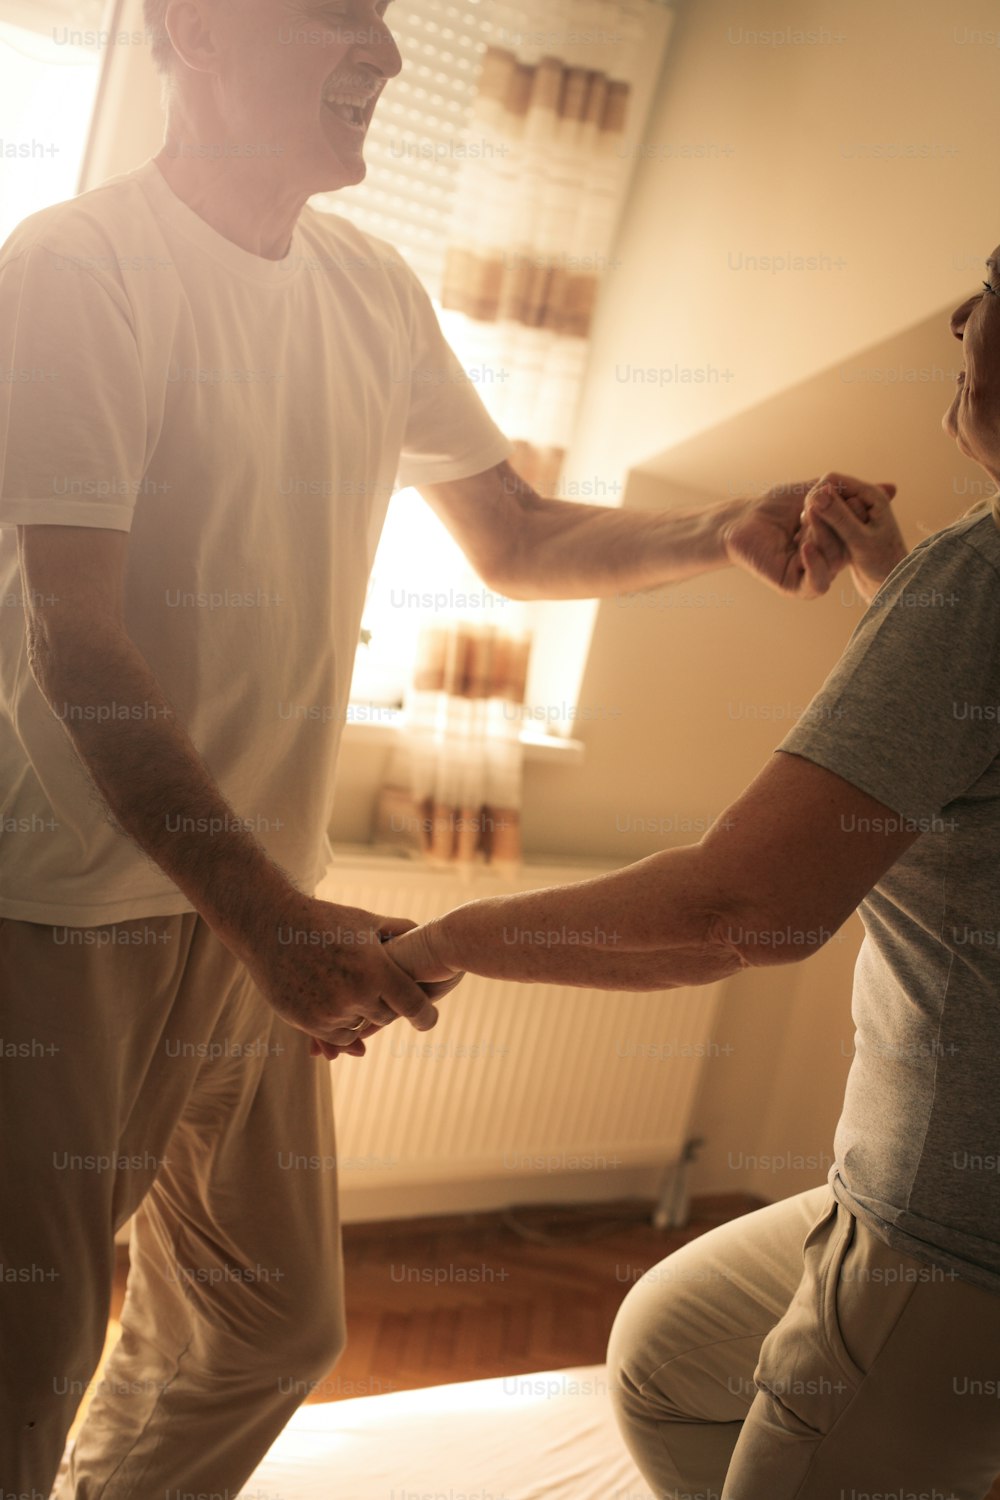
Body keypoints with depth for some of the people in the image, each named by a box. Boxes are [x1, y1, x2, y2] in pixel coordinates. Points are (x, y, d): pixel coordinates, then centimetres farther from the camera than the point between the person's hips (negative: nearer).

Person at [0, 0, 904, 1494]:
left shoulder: (373, 290, 7)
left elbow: (514, 539, 14)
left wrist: (726, 530, -4)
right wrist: (273, 916, -29)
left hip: (256, 904, 7)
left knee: (272, 1324, 17)